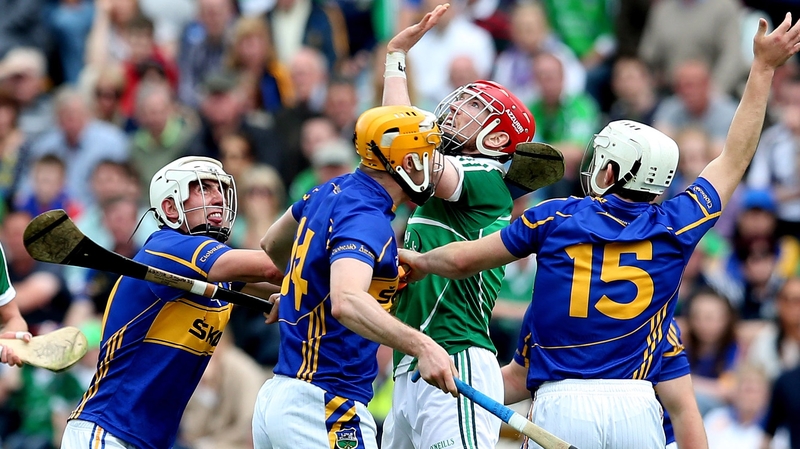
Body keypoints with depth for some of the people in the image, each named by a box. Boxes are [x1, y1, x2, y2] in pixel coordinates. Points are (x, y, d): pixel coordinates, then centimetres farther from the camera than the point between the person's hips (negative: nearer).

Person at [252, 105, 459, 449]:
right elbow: (346, 302, -37)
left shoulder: (333, 192, 11)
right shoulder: (366, 219, -18)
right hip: (323, 409, -10)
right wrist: (420, 346, -45)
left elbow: (272, 244, 31)